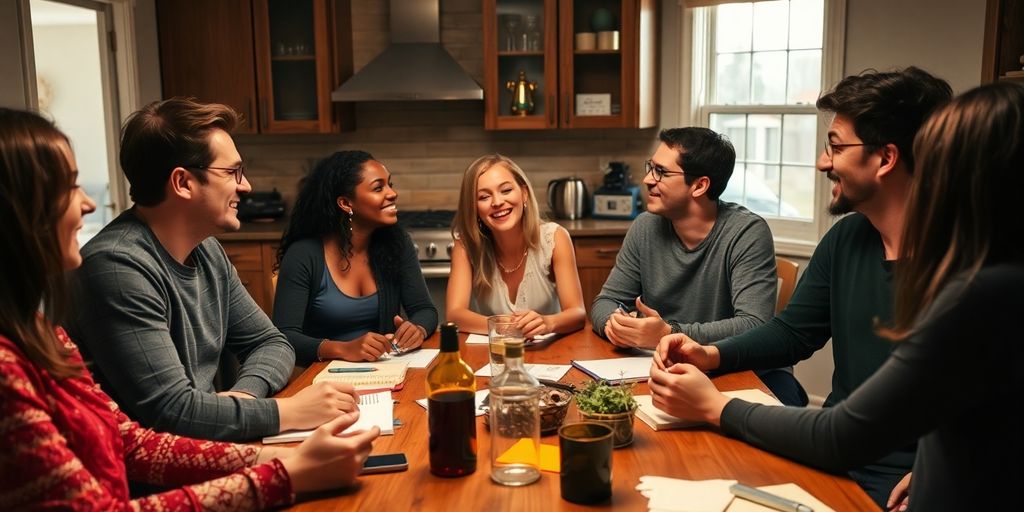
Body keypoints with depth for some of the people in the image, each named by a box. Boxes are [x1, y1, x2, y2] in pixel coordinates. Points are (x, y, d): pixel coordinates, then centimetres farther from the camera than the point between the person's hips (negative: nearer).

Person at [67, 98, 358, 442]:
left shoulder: (207, 250, 5)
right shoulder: (118, 266, -23)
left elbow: (270, 342, 10)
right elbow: (170, 409, -26)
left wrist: (243, 394, -11)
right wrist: (291, 411, -22)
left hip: (201, 449, 8)